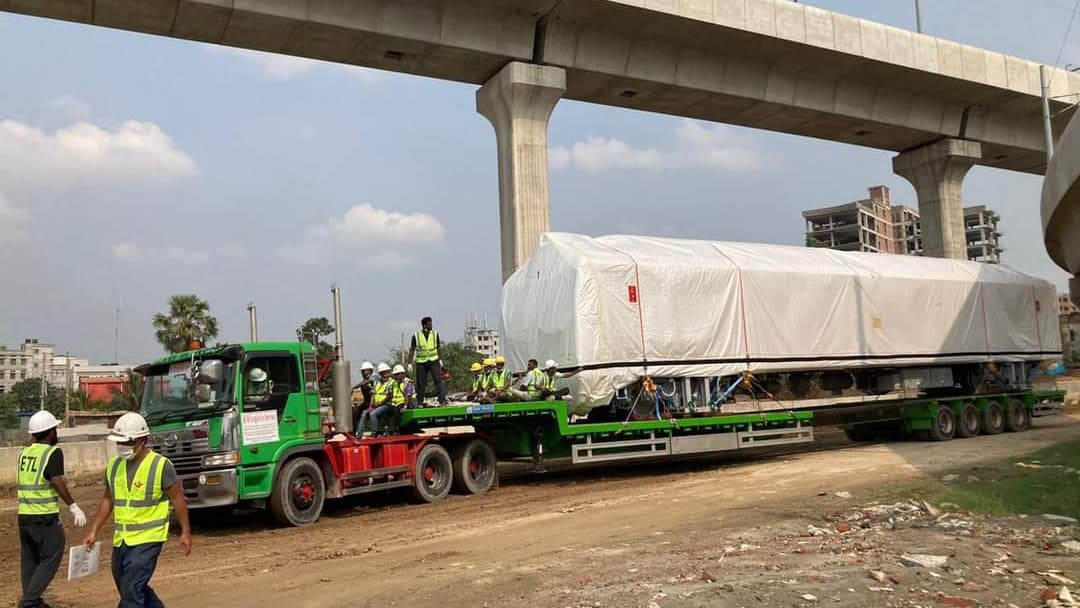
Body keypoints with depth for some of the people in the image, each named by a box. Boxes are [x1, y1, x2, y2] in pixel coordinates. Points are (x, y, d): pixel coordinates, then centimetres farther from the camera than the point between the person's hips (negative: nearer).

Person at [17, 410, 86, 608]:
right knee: (50, 559, 0)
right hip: (45, 517, -7)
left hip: (24, 515, 7)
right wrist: (74, 507, -19)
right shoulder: (53, 452, -11)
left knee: (29, 559, 14)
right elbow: (57, 482, -21)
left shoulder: (24, 453, 9)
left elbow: (18, 484, 16)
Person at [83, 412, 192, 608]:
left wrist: (185, 532, -6)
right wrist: (94, 531, 12)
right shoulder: (114, 465, 5)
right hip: (121, 539, 7)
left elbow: (178, 498, -6)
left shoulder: (161, 465, -12)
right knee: (134, 587, 16)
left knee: (131, 589, -11)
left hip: (148, 538, -7)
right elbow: (108, 500, 15)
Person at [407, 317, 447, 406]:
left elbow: (439, 347, 12)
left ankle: (442, 400, -16)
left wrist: (440, 359, 9)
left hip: (434, 361, 1)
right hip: (421, 362, -1)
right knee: (420, 383, 2)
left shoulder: (435, 334, 4)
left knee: (439, 379, -13)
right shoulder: (416, 336, -1)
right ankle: (419, 403, 15)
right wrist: (410, 363, 2)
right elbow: (412, 350, 5)